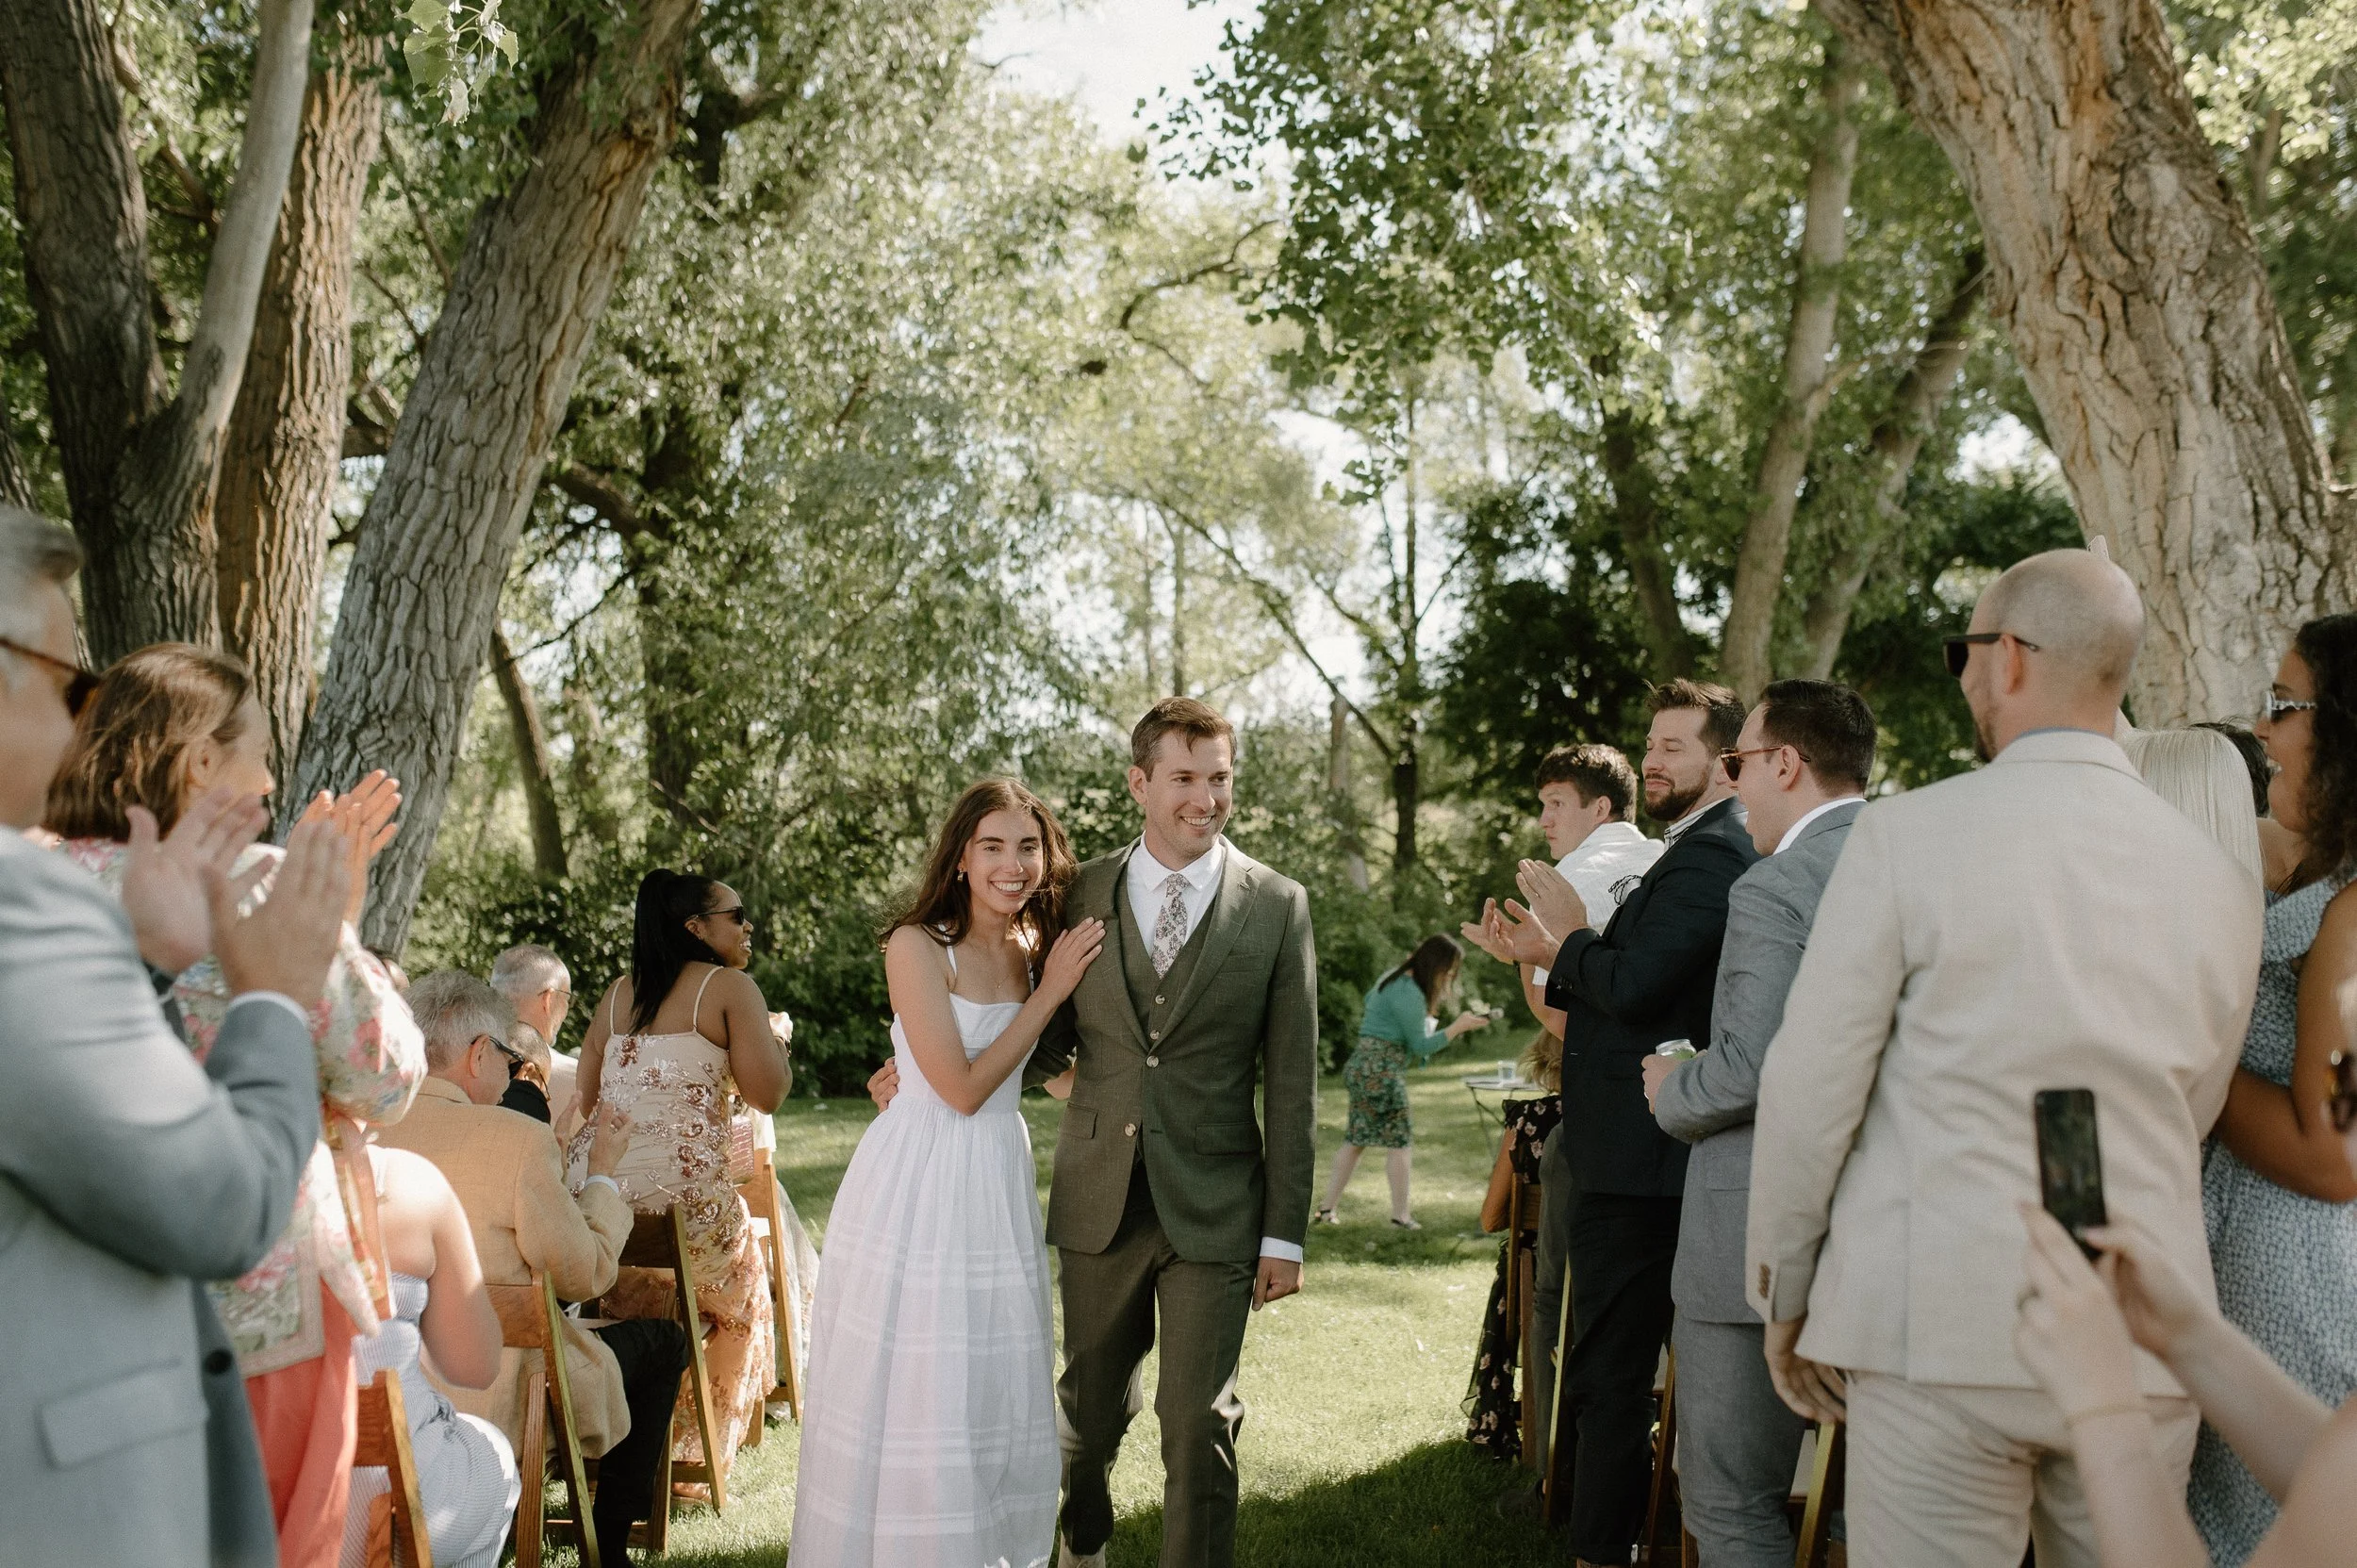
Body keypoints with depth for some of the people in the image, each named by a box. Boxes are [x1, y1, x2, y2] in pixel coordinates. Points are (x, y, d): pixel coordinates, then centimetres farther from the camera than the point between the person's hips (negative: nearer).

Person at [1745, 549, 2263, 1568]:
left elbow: (1809, 1086, -7)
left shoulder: (1906, 836, -8)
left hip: (1941, 1326, -4)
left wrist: (1785, 1292, 5)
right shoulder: (2219, 879, 5)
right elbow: (2190, 1112, 15)